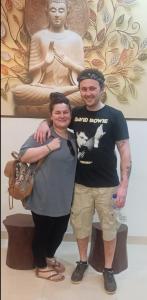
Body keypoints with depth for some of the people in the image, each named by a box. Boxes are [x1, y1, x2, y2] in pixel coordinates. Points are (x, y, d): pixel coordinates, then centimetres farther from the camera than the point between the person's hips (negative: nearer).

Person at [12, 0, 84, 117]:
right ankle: (64, 93, -22)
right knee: (18, 91, -32)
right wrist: (45, 63, -14)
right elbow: (31, 71, 7)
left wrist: (69, 63, -13)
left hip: (69, 87, 0)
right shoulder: (38, 36, 9)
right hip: (43, 88, 1)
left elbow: (82, 71, 8)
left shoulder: (75, 38, 10)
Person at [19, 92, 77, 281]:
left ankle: (49, 257, 44)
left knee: (60, 230, 19)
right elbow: (23, 156, -19)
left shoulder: (73, 137, 10)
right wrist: (49, 147, -24)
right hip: (44, 198, -7)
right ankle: (41, 266, 31)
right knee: (42, 231, 9)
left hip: (64, 197, 7)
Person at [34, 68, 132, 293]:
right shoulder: (75, 114, 1)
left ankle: (108, 270, 31)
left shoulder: (114, 116, -8)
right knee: (80, 226, 15)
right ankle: (83, 261, 39)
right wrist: (45, 123, -8)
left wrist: (124, 185, -15)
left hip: (107, 186, -2)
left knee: (109, 228, 11)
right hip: (81, 184, 3)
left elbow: (125, 151, -9)